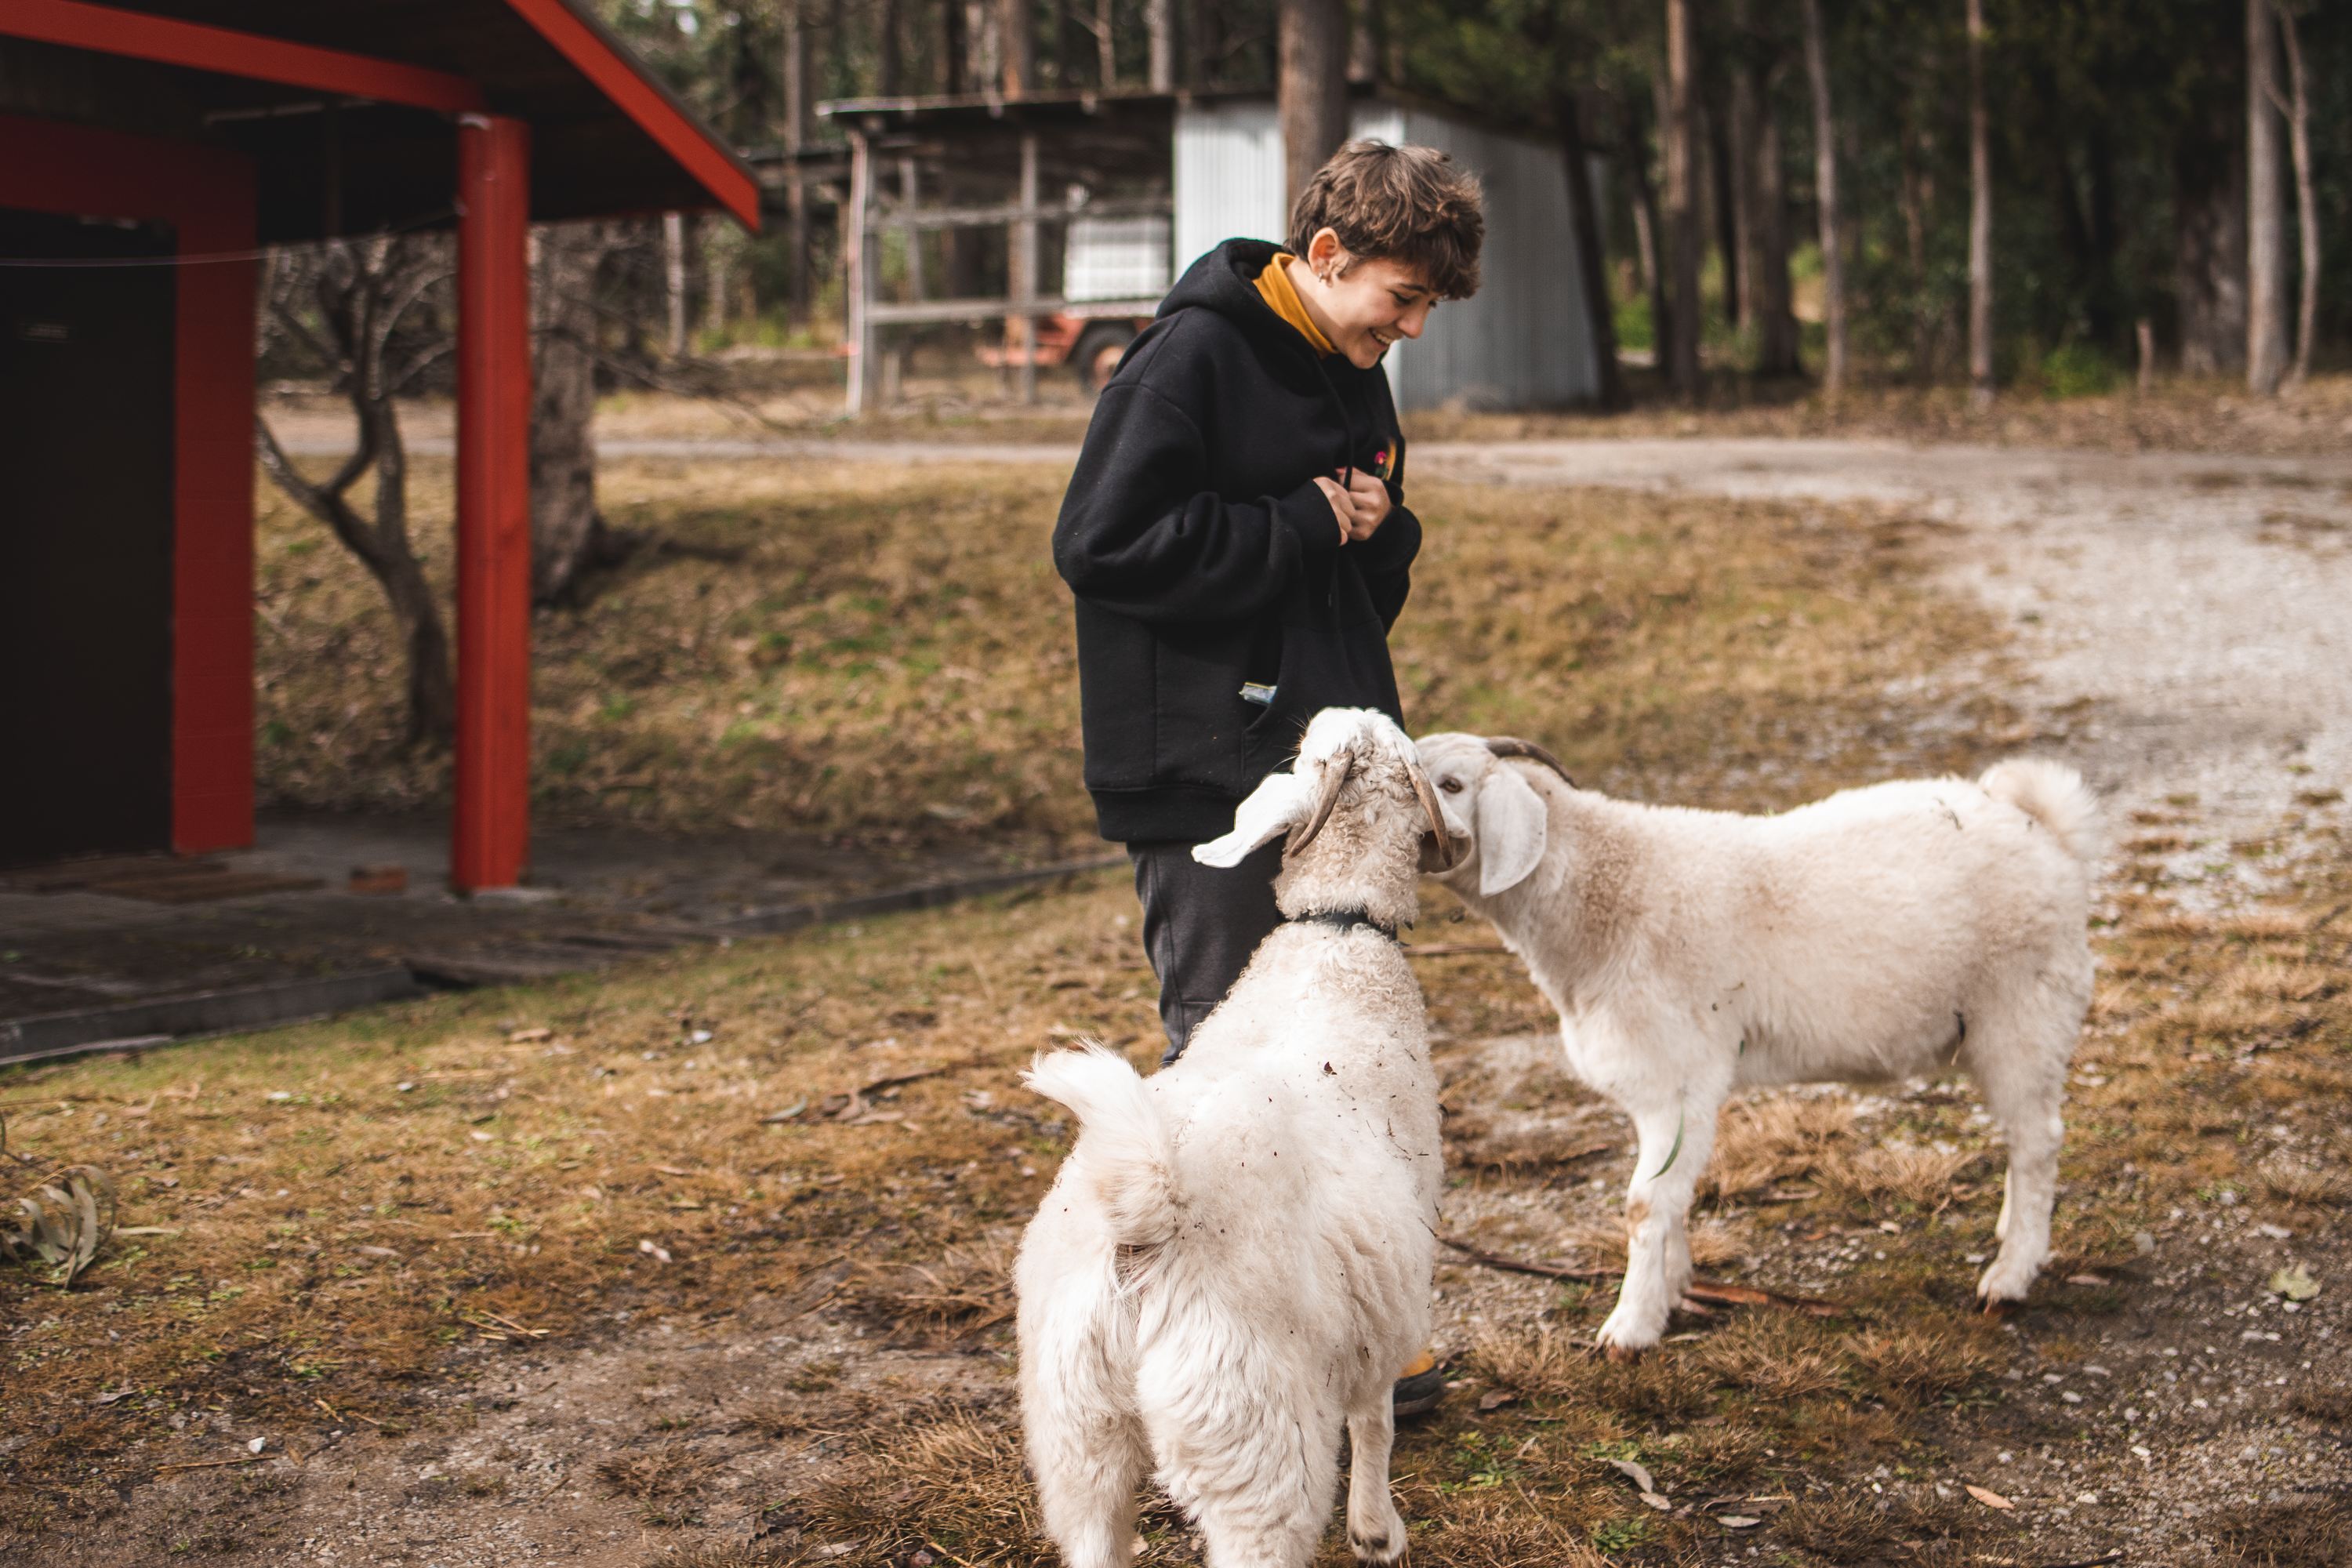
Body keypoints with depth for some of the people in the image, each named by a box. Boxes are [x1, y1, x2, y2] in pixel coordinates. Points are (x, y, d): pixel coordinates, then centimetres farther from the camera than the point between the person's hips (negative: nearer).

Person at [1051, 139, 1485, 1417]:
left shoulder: (1356, 379, 14)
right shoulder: (1191, 357, -12)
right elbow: (1103, 544, -22)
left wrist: (1376, 535, -3)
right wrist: (1301, 531, -17)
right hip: (1206, 785, -8)